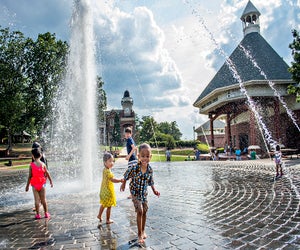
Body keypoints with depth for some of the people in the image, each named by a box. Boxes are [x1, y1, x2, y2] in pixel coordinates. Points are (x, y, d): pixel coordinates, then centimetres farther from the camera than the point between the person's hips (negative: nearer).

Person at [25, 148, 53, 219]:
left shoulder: (31, 165, -7)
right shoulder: (43, 164, -4)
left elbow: (30, 176, -5)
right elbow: (47, 174, 3)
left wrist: (27, 185, 4)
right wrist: (51, 181, 14)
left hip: (34, 184, -1)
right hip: (42, 184, 1)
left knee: (36, 200, 6)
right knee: (43, 199, 9)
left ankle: (38, 214, 10)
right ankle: (46, 213, 15)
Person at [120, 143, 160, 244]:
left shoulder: (150, 169, -13)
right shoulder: (134, 168, -25)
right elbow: (126, 176, -6)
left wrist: (154, 190, -4)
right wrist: (123, 184, 7)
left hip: (144, 193, 4)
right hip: (135, 193, -4)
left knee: (144, 212, 13)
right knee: (140, 211, -10)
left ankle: (143, 231, 33)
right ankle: (140, 234, 5)